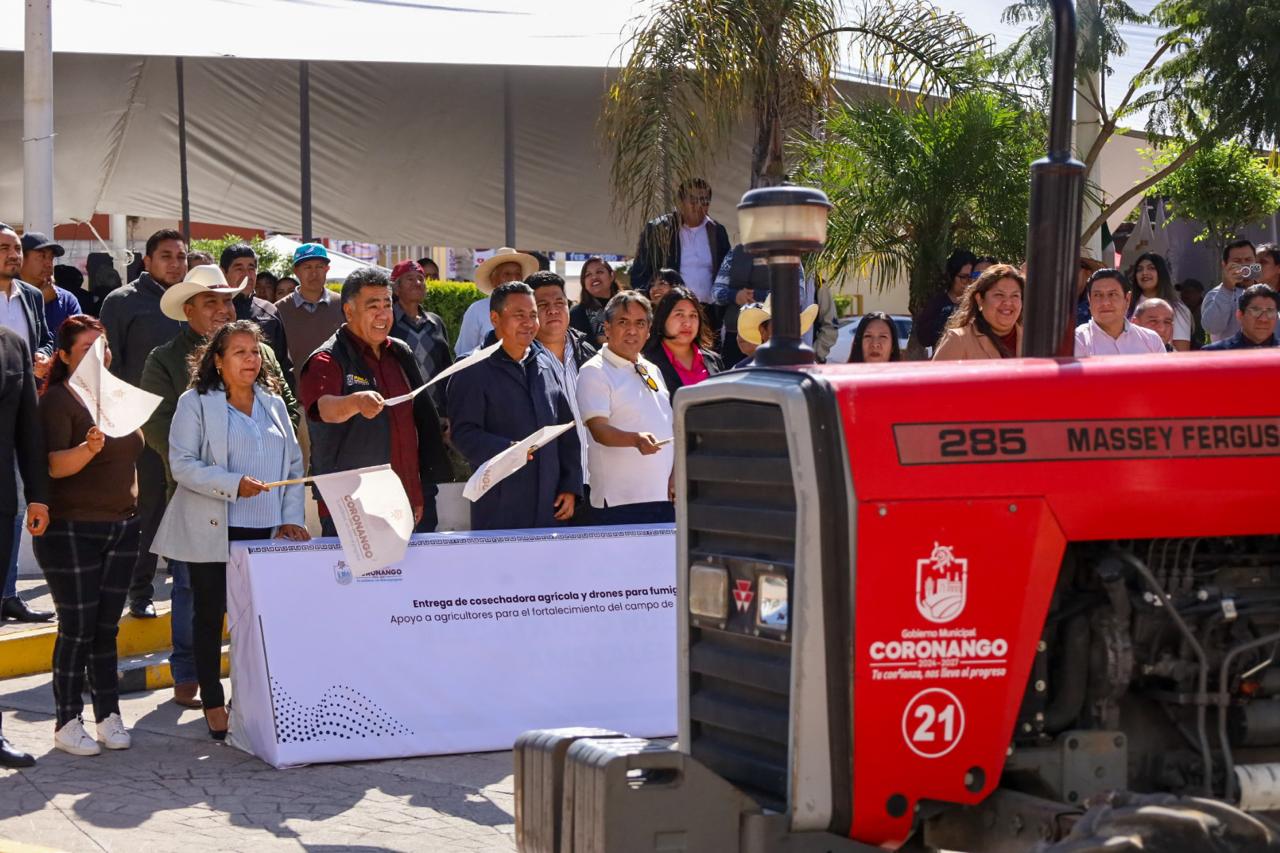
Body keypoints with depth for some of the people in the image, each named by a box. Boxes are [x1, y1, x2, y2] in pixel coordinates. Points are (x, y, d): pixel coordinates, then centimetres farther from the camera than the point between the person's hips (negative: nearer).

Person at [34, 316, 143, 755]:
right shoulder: (58, 400, -10)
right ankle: (67, 723, 4)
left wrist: (132, 504, 17)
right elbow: (54, 466, -21)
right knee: (77, 628, -4)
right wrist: (89, 447, -38)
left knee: (107, 627, 9)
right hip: (72, 529, -6)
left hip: (122, 527, 6)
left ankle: (109, 717, 13)